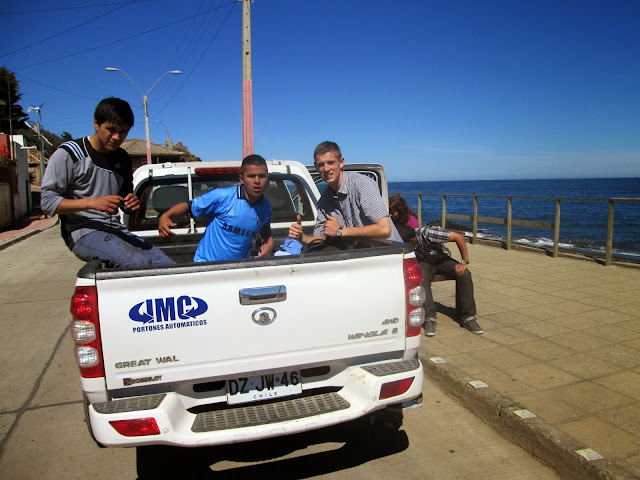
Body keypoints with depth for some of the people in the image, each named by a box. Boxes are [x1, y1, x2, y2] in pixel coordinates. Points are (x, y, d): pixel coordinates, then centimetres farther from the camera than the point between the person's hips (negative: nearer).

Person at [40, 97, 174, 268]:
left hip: (116, 230, 6)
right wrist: (92, 203, -20)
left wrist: (131, 204, -1)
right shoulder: (68, 154, -3)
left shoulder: (123, 159, 14)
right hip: (83, 232, -6)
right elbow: (47, 202, -7)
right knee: (138, 262, -33)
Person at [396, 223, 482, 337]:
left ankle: (467, 317, -17)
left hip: (442, 259, -1)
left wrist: (465, 262, -23)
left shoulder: (426, 233, -33)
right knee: (421, 278, -33)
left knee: (464, 274, -27)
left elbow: (459, 237, -26)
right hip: (424, 262, 1)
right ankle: (429, 318, -29)